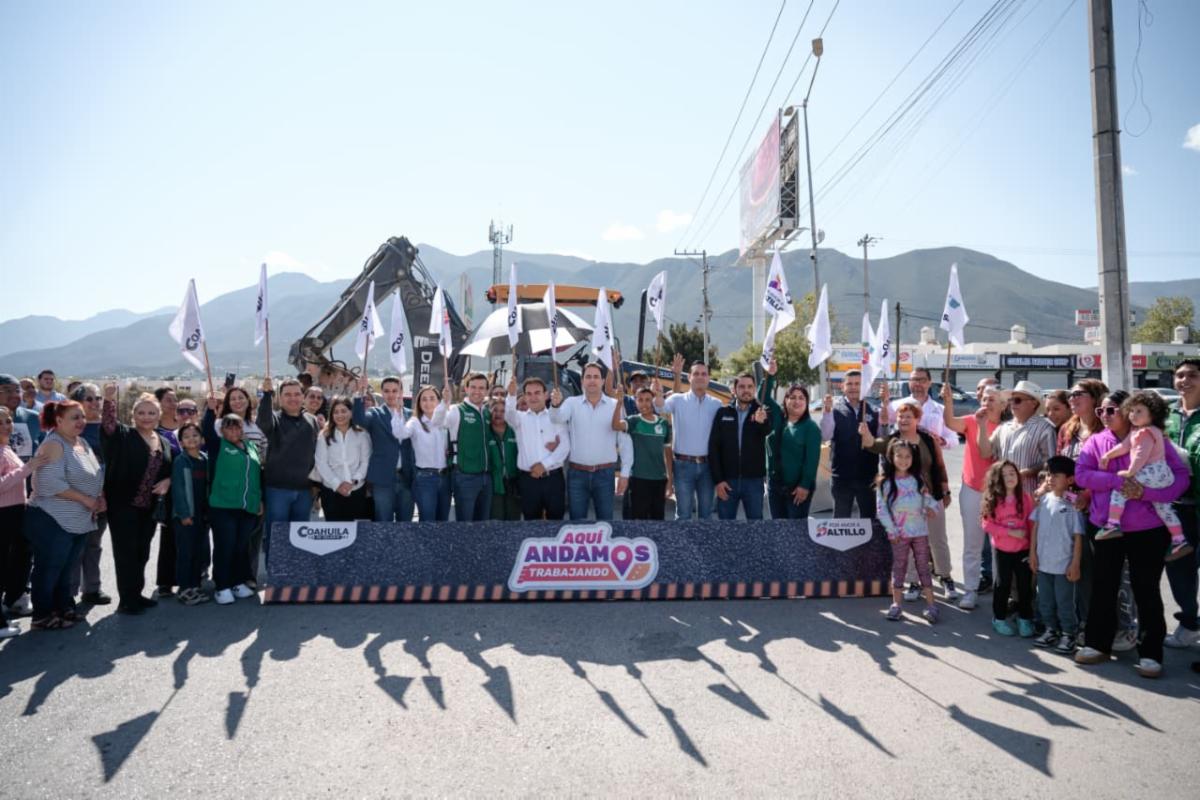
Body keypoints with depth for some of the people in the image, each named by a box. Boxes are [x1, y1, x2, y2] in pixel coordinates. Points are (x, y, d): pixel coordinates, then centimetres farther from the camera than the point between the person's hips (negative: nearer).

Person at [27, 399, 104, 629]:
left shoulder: (82, 442, 11)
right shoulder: (54, 445, -16)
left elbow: (96, 474, 19)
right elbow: (51, 483, -26)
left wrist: (101, 497, 2)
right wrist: (86, 500, -19)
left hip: (78, 521, 9)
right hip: (53, 521, -8)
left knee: (65, 570, 18)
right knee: (48, 570, 4)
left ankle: (63, 608, 28)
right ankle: (42, 616, 15)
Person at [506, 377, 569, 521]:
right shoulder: (520, 418, 8)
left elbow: (565, 446, -1)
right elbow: (509, 414, -16)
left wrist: (544, 465, -10)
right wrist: (511, 395, -36)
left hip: (554, 477, 0)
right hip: (528, 479, 0)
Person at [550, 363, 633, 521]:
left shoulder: (615, 405, 1)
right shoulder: (572, 403, 1)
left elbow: (625, 441, 2)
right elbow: (557, 418, -19)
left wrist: (625, 473, -1)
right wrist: (555, 405, -42)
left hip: (605, 473, 0)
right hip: (577, 473, 0)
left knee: (605, 520, 9)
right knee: (576, 521, 8)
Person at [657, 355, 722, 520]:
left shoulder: (716, 404, 6)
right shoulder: (678, 400, -2)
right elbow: (660, 407, -22)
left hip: (707, 464, 3)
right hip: (684, 464, -3)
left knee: (706, 513, 12)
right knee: (683, 513, 3)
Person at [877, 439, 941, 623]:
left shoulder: (918, 480, 4)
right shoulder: (885, 483, -7)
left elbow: (928, 498, 7)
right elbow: (881, 509, -8)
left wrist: (932, 507, -15)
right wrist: (891, 530, -11)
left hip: (920, 531, 2)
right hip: (899, 533, -2)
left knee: (923, 567, 8)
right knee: (899, 567, 7)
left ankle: (931, 605, 13)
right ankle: (896, 605, 16)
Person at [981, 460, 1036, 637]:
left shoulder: (1026, 497, -5)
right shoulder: (993, 500, -7)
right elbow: (988, 524, -9)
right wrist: (1010, 532, -19)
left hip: (1024, 549, 1)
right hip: (1003, 550, 0)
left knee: (1025, 585, 7)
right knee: (1003, 584, 10)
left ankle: (1024, 618, 23)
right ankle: (999, 618, 24)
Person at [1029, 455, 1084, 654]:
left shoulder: (1073, 504, -13)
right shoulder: (1044, 499, 2)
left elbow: (1078, 536, -11)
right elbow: (1035, 526, 7)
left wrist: (1075, 564, -11)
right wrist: (1032, 553, 5)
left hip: (1064, 564, -5)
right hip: (1043, 562, 5)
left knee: (1065, 602, 7)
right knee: (1045, 600, 16)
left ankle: (1068, 634, 21)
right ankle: (1050, 630, 31)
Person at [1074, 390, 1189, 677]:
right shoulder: (1096, 441, 3)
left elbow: (1180, 477, -9)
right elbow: (1081, 474, -8)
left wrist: (1145, 491, -23)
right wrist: (1117, 480, -22)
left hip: (1147, 530, -2)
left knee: (1146, 590, 5)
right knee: (1103, 587, 10)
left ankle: (1150, 653, 15)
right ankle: (1097, 643, 22)